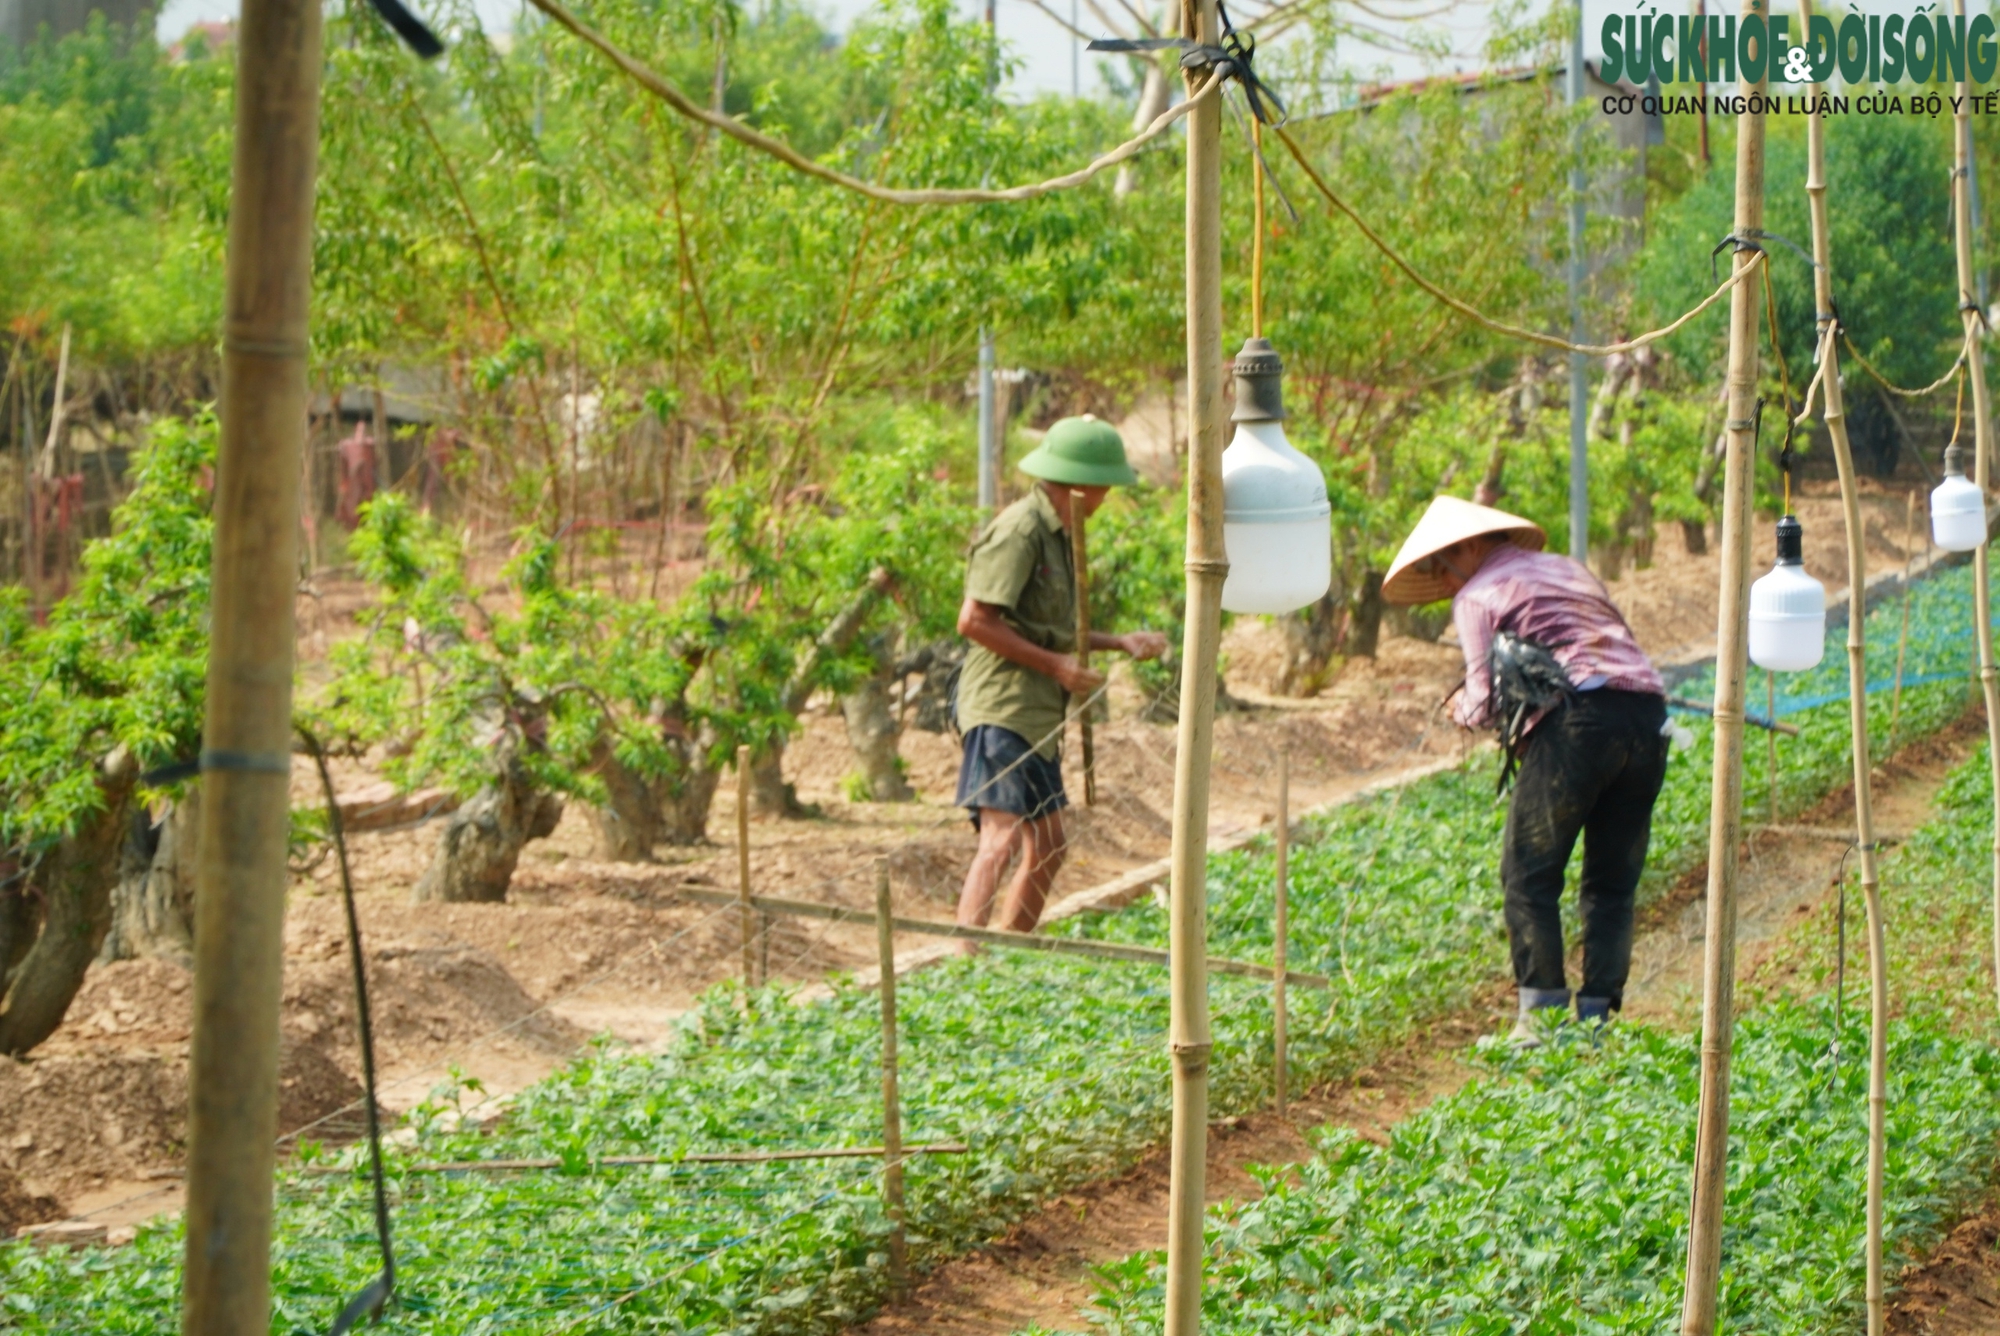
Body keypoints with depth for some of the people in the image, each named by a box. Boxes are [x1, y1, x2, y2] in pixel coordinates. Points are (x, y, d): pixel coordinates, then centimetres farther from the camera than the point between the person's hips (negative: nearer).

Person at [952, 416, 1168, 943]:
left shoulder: (1056, 534, 20)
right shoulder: (1019, 531, -13)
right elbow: (974, 621, -20)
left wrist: (1122, 642, 15)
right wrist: (1057, 666, -17)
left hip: (1036, 716, 10)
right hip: (1004, 707, -10)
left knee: (1047, 850, 14)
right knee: (1002, 839, -20)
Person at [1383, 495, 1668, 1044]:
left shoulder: (1478, 594, 9)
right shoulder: (1568, 569, 30)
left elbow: (1486, 702, 3)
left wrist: (1463, 710, 26)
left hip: (1580, 719, -7)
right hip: (1648, 713, 7)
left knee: (1529, 875, 1)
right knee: (1612, 884, 11)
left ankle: (1542, 1015, -4)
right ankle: (1598, 1014, 6)